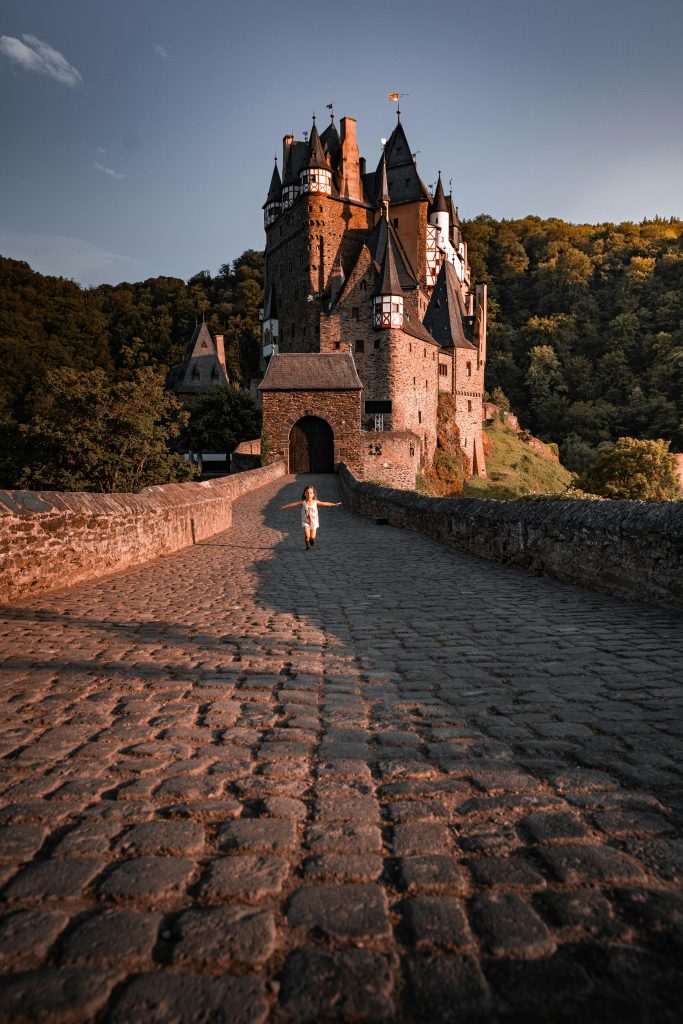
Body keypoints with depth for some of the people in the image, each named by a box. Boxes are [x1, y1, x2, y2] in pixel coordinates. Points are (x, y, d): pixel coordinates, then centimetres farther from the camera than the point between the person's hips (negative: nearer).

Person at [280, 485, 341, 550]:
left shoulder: (315, 502, -7)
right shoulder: (303, 502, -8)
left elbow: (325, 503, -3)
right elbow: (294, 504, -7)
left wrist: (334, 504, -4)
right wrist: (285, 506, -12)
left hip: (313, 522, 1)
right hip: (305, 522, -1)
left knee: (312, 537, 0)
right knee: (307, 535, -17)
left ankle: (311, 539, 38)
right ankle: (307, 545, 11)